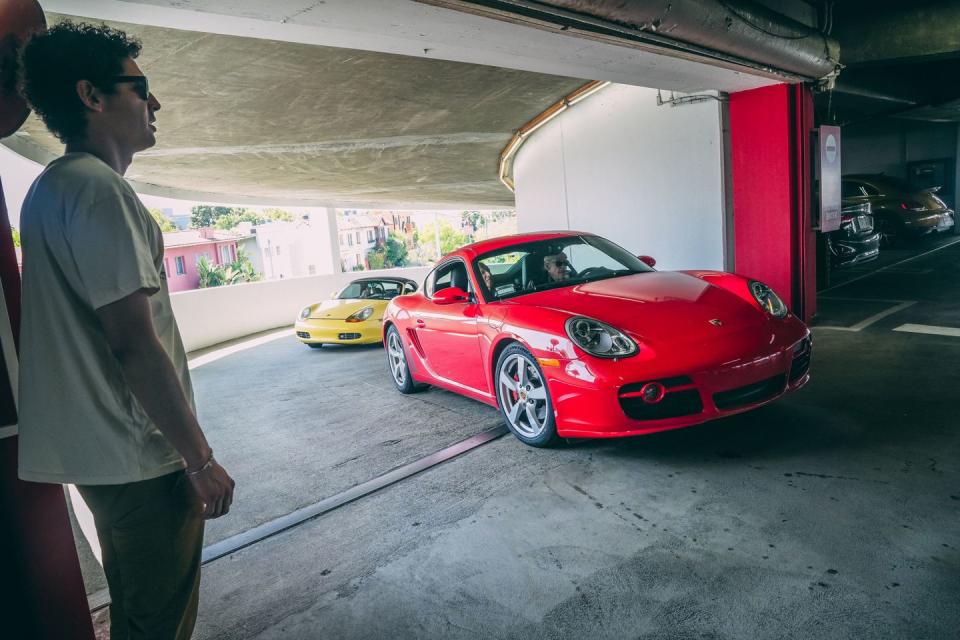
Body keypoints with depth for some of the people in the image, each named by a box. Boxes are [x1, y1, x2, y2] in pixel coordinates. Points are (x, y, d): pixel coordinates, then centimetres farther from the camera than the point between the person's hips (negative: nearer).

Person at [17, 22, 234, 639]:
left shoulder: (51, 187, 14)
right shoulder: (99, 189, -18)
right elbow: (134, 343, -24)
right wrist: (201, 458, -17)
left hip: (100, 451, 10)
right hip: (142, 458, -10)